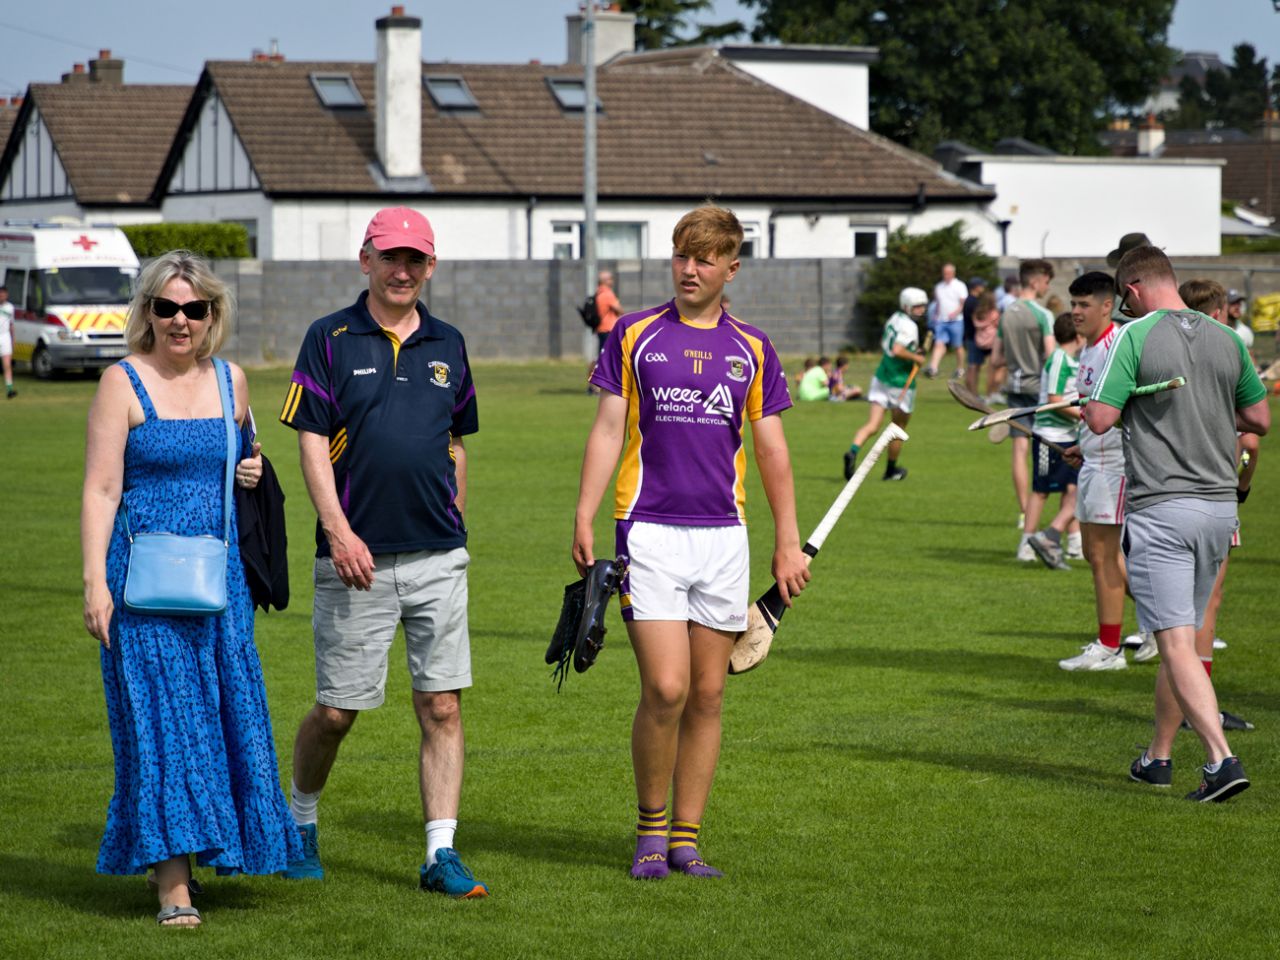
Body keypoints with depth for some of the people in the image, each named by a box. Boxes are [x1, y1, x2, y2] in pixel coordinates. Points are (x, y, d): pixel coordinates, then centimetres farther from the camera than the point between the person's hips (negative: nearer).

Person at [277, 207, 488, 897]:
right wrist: (339, 532, -14)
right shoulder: (330, 340, -1)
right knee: (336, 710, 2)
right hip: (357, 558, -3)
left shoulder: (447, 345, 11)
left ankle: (440, 854, 2)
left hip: (438, 557, 3)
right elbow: (312, 445, -5)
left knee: (442, 707, -1)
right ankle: (301, 821, 27)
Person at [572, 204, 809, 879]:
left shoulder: (751, 349, 9)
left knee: (707, 695, 5)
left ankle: (686, 840, 13)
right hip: (649, 531, -3)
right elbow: (607, 431, 3)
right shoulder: (634, 336, 4)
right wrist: (583, 519, -5)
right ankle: (650, 829, 6)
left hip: (722, 535, 3)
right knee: (665, 688, -12)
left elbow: (772, 450, 11)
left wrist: (788, 542, 7)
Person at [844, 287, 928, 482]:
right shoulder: (909, 326, -17)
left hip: (881, 377, 7)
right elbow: (897, 350, -29)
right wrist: (916, 358, -14)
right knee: (899, 429, 14)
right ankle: (891, 470, 27)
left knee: (872, 425, -2)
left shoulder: (894, 319, 10)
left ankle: (852, 451, -28)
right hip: (900, 384, -7)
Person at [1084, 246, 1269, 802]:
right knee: (1182, 638, 17)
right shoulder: (1226, 340, 8)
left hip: (1160, 510, -6)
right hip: (1219, 506, 6)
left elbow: (1100, 420, -11)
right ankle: (1158, 757, 28)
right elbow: (1259, 420, 14)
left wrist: (1089, 404, 12)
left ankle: (1222, 759, -23)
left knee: (1176, 645, -10)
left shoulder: (1135, 337, -8)